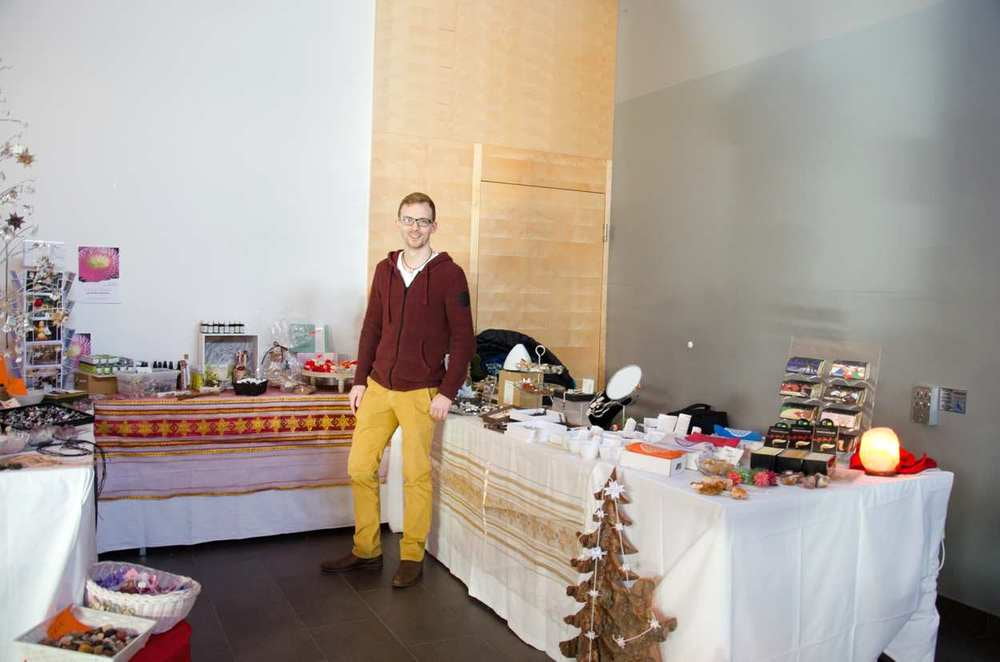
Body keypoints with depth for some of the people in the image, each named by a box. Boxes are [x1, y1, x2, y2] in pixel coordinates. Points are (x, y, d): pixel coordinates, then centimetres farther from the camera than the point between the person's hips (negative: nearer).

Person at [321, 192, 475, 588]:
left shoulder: (449, 274, -6)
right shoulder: (385, 270, 9)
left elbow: (463, 338, -7)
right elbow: (372, 328, 13)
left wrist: (447, 392, -12)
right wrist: (359, 381, 9)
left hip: (420, 392, -5)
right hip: (378, 387, 5)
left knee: (415, 475, 2)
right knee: (359, 467, 7)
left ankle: (412, 558, 18)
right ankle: (366, 551, 23)